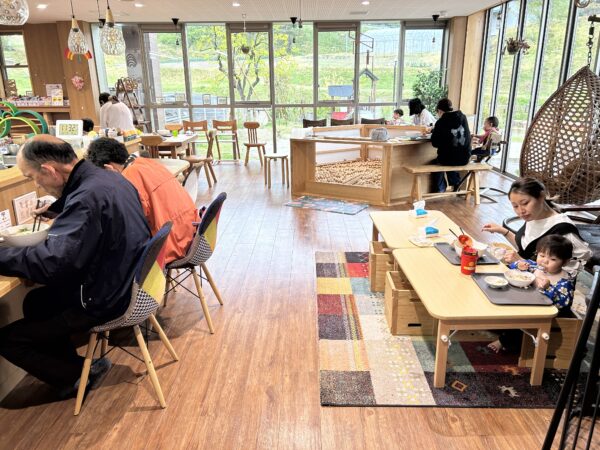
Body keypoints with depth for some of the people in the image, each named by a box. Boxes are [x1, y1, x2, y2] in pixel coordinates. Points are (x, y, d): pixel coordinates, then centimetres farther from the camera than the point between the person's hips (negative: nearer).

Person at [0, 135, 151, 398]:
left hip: (107, 299, -9)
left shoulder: (87, 197, -28)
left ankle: (78, 375, 15)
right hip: (127, 281, 10)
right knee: (34, 302, 24)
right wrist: (58, 208, 18)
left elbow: (50, 264, -32)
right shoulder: (108, 178, 1)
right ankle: (70, 367, 28)